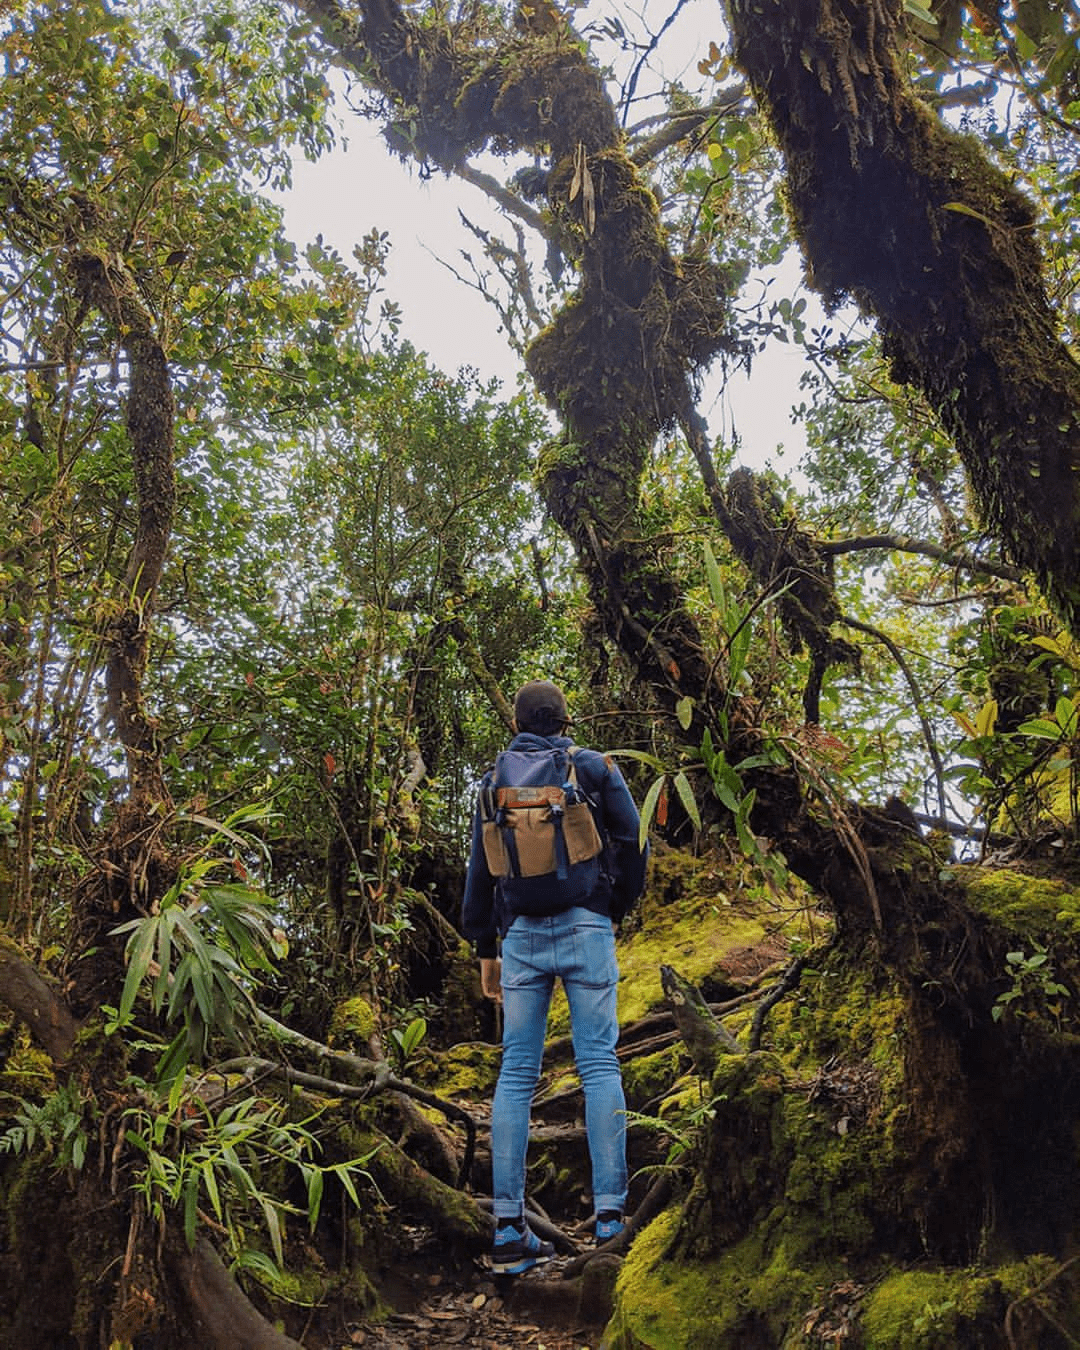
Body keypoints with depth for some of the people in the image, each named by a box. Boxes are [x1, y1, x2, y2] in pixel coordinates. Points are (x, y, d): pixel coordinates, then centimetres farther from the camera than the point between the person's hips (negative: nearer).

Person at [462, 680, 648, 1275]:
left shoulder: (495, 780, 11)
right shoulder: (596, 768, 4)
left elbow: (479, 868, 13)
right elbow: (633, 841, 3)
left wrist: (485, 949, 19)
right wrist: (618, 908, 17)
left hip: (521, 935, 2)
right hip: (585, 927, -2)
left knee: (516, 1074, 4)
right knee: (599, 1065, 0)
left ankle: (509, 1229, 5)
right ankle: (609, 1213, -4)